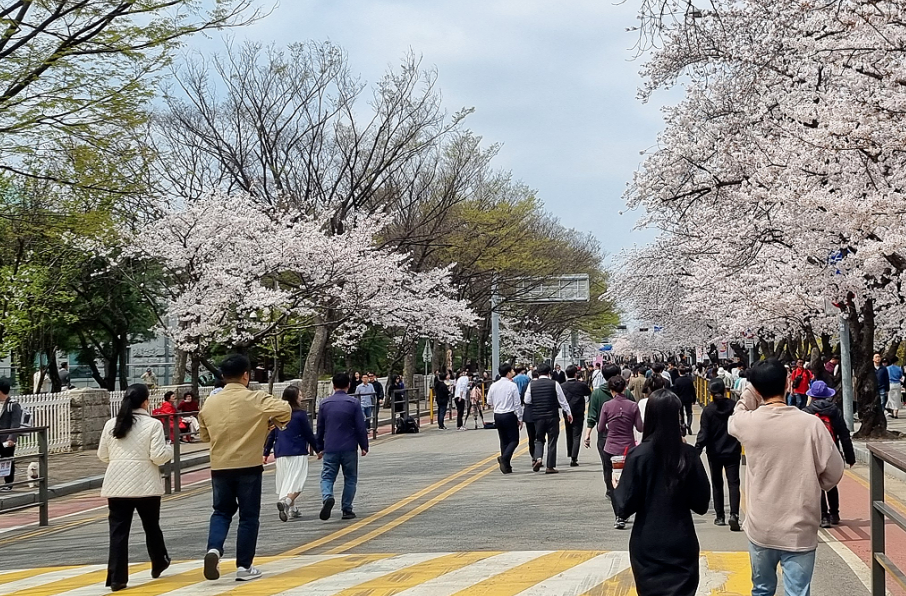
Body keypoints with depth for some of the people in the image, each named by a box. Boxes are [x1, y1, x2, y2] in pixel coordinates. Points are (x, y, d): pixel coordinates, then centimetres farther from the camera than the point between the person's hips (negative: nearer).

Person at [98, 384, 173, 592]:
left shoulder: (111, 424, 3)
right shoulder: (152, 425, -9)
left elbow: (103, 455, 9)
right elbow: (158, 456, -12)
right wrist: (170, 449, 7)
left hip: (117, 485, 2)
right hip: (145, 485, -2)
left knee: (118, 531, 2)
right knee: (151, 526, 17)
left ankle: (117, 578, -4)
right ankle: (158, 564, 36)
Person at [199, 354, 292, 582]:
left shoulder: (210, 402, 3)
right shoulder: (255, 399, -9)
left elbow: (205, 435, 14)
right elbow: (285, 410, -19)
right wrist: (275, 423, 1)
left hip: (220, 467, 3)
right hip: (248, 466, -3)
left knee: (221, 511, 18)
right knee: (249, 516, 8)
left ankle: (214, 549, -6)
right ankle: (244, 566, 10)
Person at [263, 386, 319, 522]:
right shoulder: (300, 414, -6)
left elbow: (270, 434, 9)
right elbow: (309, 434, -2)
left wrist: (266, 453, 15)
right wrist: (318, 449, 11)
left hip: (280, 453, 5)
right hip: (298, 453, -5)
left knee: (284, 482, 16)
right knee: (297, 481, -7)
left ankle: (291, 509, 19)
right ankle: (285, 501, -30)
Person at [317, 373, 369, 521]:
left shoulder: (325, 403, 4)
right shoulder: (353, 403, -5)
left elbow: (320, 427, 10)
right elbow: (361, 427, -5)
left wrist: (320, 447, 20)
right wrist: (364, 446, 5)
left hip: (330, 448, 1)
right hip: (349, 448, -1)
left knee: (327, 477, 5)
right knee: (350, 478, 11)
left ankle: (327, 497, -24)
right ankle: (347, 509, 10)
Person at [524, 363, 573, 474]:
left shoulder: (532, 384, 0)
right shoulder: (554, 384, -6)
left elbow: (527, 400, 4)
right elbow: (562, 400, -1)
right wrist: (568, 413, 11)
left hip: (538, 416, 2)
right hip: (552, 416, -2)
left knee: (539, 439, 15)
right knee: (552, 441, 5)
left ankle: (538, 458, -10)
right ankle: (550, 467, 7)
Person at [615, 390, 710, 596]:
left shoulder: (639, 455, -13)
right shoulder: (689, 455, -8)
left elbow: (624, 508, -11)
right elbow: (701, 504, 0)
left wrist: (616, 488, 7)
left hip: (648, 548, -1)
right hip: (682, 545, 1)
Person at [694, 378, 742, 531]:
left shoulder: (708, 410, -11)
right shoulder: (734, 407, -7)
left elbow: (703, 434, -13)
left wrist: (697, 451, -7)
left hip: (715, 453, 0)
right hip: (732, 451, 0)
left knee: (717, 484, 14)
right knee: (733, 483, 1)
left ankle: (720, 516, 17)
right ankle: (734, 514, -17)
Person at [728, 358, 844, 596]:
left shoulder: (748, 422, -10)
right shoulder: (810, 423, -14)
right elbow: (833, 473, -6)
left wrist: (751, 391, 11)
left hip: (761, 529, 2)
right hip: (799, 531, -2)